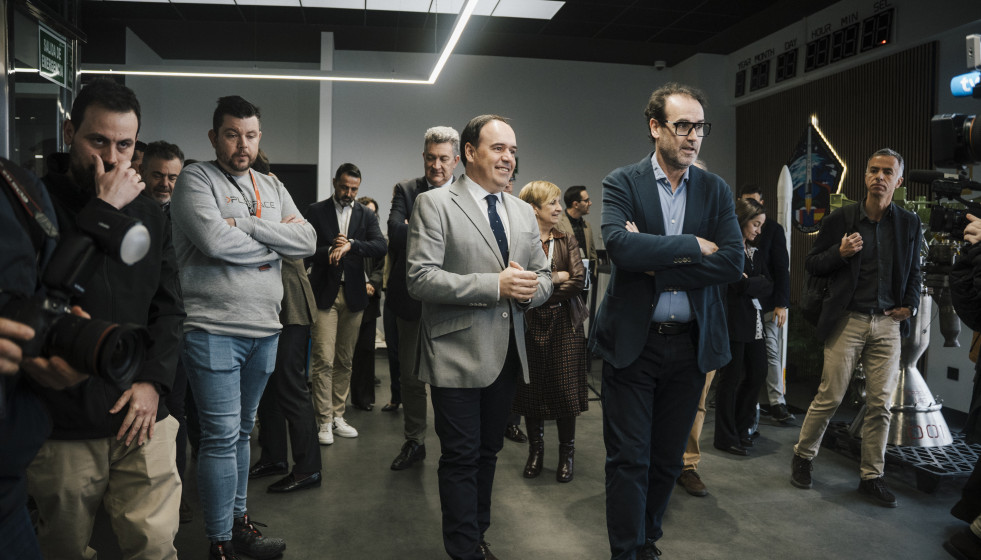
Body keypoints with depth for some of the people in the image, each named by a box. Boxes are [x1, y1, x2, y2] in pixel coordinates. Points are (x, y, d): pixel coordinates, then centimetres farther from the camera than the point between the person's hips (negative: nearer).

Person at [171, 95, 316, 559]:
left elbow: (307, 241, 0)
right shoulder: (195, 180, -3)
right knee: (222, 436, -3)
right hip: (214, 329, -6)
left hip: (265, 329, 6)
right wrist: (274, 242, -6)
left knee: (241, 431, 17)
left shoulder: (272, 187, 14)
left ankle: (239, 521, 30)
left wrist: (247, 225, -11)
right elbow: (215, 240, -20)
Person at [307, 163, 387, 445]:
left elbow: (380, 247, -6)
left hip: (353, 294, 3)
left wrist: (351, 244, -19)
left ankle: (338, 416, 19)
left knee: (345, 361, 8)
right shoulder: (316, 211, 4)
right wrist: (330, 250, -17)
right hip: (324, 293, -3)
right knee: (323, 360, -6)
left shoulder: (366, 215, 10)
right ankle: (325, 421, 2)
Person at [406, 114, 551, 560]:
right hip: (458, 354, -6)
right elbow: (420, 278, -16)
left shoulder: (523, 212, 13)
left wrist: (531, 288, -10)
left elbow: (543, 276, 15)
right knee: (461, 458, 3)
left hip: (507, 355, 6)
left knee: (488, 452, 18)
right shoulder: (434, 204, -6)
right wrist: (495, 285, -22)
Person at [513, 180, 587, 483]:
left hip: (564, 324, 2)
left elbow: (579, 279, -5)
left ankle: (567, 452, 18)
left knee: (565, 389, 2)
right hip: (530, 324, -1)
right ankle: (535, 449, 24)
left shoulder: (567, 240, 7)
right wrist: (557, 277, -12)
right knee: (531, 388, 6)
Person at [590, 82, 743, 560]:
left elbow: (732, 261, -7)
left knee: (668, 458, 15)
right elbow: (619, 245, -22)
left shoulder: (716, 190, 5)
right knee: (628, 459, 3)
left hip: (690, 344, 4)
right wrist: (692, 246, -14)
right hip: (632, 341, -3)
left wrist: (658, 265, -14)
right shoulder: (622, 183, -4)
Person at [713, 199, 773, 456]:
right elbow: (740, 284, -19)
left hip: (753, 322, 8)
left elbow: (768, 285, 6)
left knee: (757, 374, 11)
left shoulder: (754, 252, 16)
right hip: (734, 321, -8)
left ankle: (741, 427, 29)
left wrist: (750, 283, -8)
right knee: (731, 378, 0)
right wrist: (757, 284, -5)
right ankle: (726, 437, 11)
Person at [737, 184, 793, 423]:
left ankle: (777, 403, 6)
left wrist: (781, 304, -6)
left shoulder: (773, 229, 5)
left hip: (766, 303, 0)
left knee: (771, 353, 1)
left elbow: (782, 269, 2)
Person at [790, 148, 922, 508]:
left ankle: (872, 477, 16)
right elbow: (812, 264, 4)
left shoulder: (909, 224, 8)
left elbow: (914, 271, 18)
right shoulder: (841, 219, 1)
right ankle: (803, 457, 20)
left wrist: (911, 304, 1)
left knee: (880, 404, 4)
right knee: (830, 397, 0)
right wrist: (840, 253, -15)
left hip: (887, 323, 3)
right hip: (847, 321, -2)